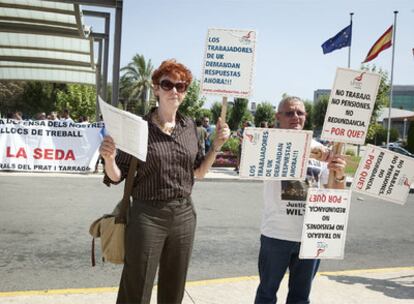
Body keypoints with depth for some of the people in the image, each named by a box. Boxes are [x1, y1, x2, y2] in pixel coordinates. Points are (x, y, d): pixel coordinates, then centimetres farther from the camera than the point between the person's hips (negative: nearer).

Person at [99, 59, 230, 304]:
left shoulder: (190, 127, 5)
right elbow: (116, 176, -5)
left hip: (184, 215, 4)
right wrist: (108, 158, -25)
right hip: (147, 216, -4)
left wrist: (218, 145, 1)